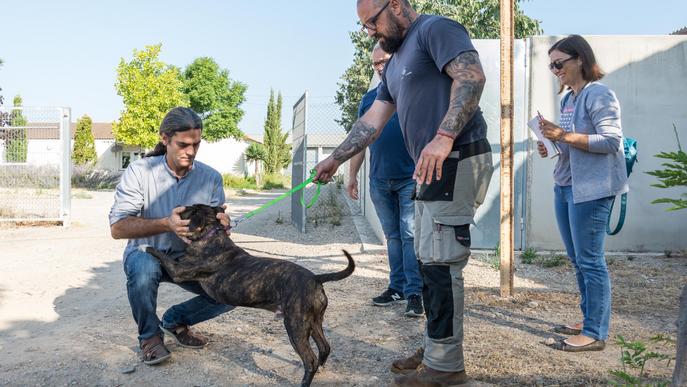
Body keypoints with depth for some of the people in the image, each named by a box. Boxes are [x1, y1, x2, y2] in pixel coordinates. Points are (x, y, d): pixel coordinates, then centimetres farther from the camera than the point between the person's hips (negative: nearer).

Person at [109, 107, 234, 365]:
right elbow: (117, 228, -22)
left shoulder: (211, 177, -8)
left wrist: (221, 223, -31)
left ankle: (176, 319, 12)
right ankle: (149, 335, -8)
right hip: (145, 253, -3)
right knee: (144, 268, -38)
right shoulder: (139, 172, -16)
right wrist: (166, 224, -39)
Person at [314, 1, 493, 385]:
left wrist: (443, 136, -31)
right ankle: (436, 349, 22)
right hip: (433, 167, 10)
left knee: (441, 262, -7)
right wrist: (336, 159, 16)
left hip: (457, 162, -10)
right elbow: (374, 120, 21)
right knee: (430, 260, 12)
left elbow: (472, 77, -22)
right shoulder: (396, 62, 23)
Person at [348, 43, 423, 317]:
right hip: (379, 181, 5)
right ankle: (397, 287, 18)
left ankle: (415, 292, -5)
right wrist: (352, 176, 12)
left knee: (410, 235, -8)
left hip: (410, 178, -5)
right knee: (392, 235, 10)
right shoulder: (369, 99, 14)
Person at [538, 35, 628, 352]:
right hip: (565, 186, 9)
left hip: (591, 189, -9)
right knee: (577, 260, 14)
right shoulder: (567, 99, 16)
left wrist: (565, 136, -21)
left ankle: (595, 333, 4)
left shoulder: (599, 94, -10)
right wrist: (552, 147, 3)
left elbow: (611, 141, -17)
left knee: (590, 261, -5)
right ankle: (588, 320, 26)